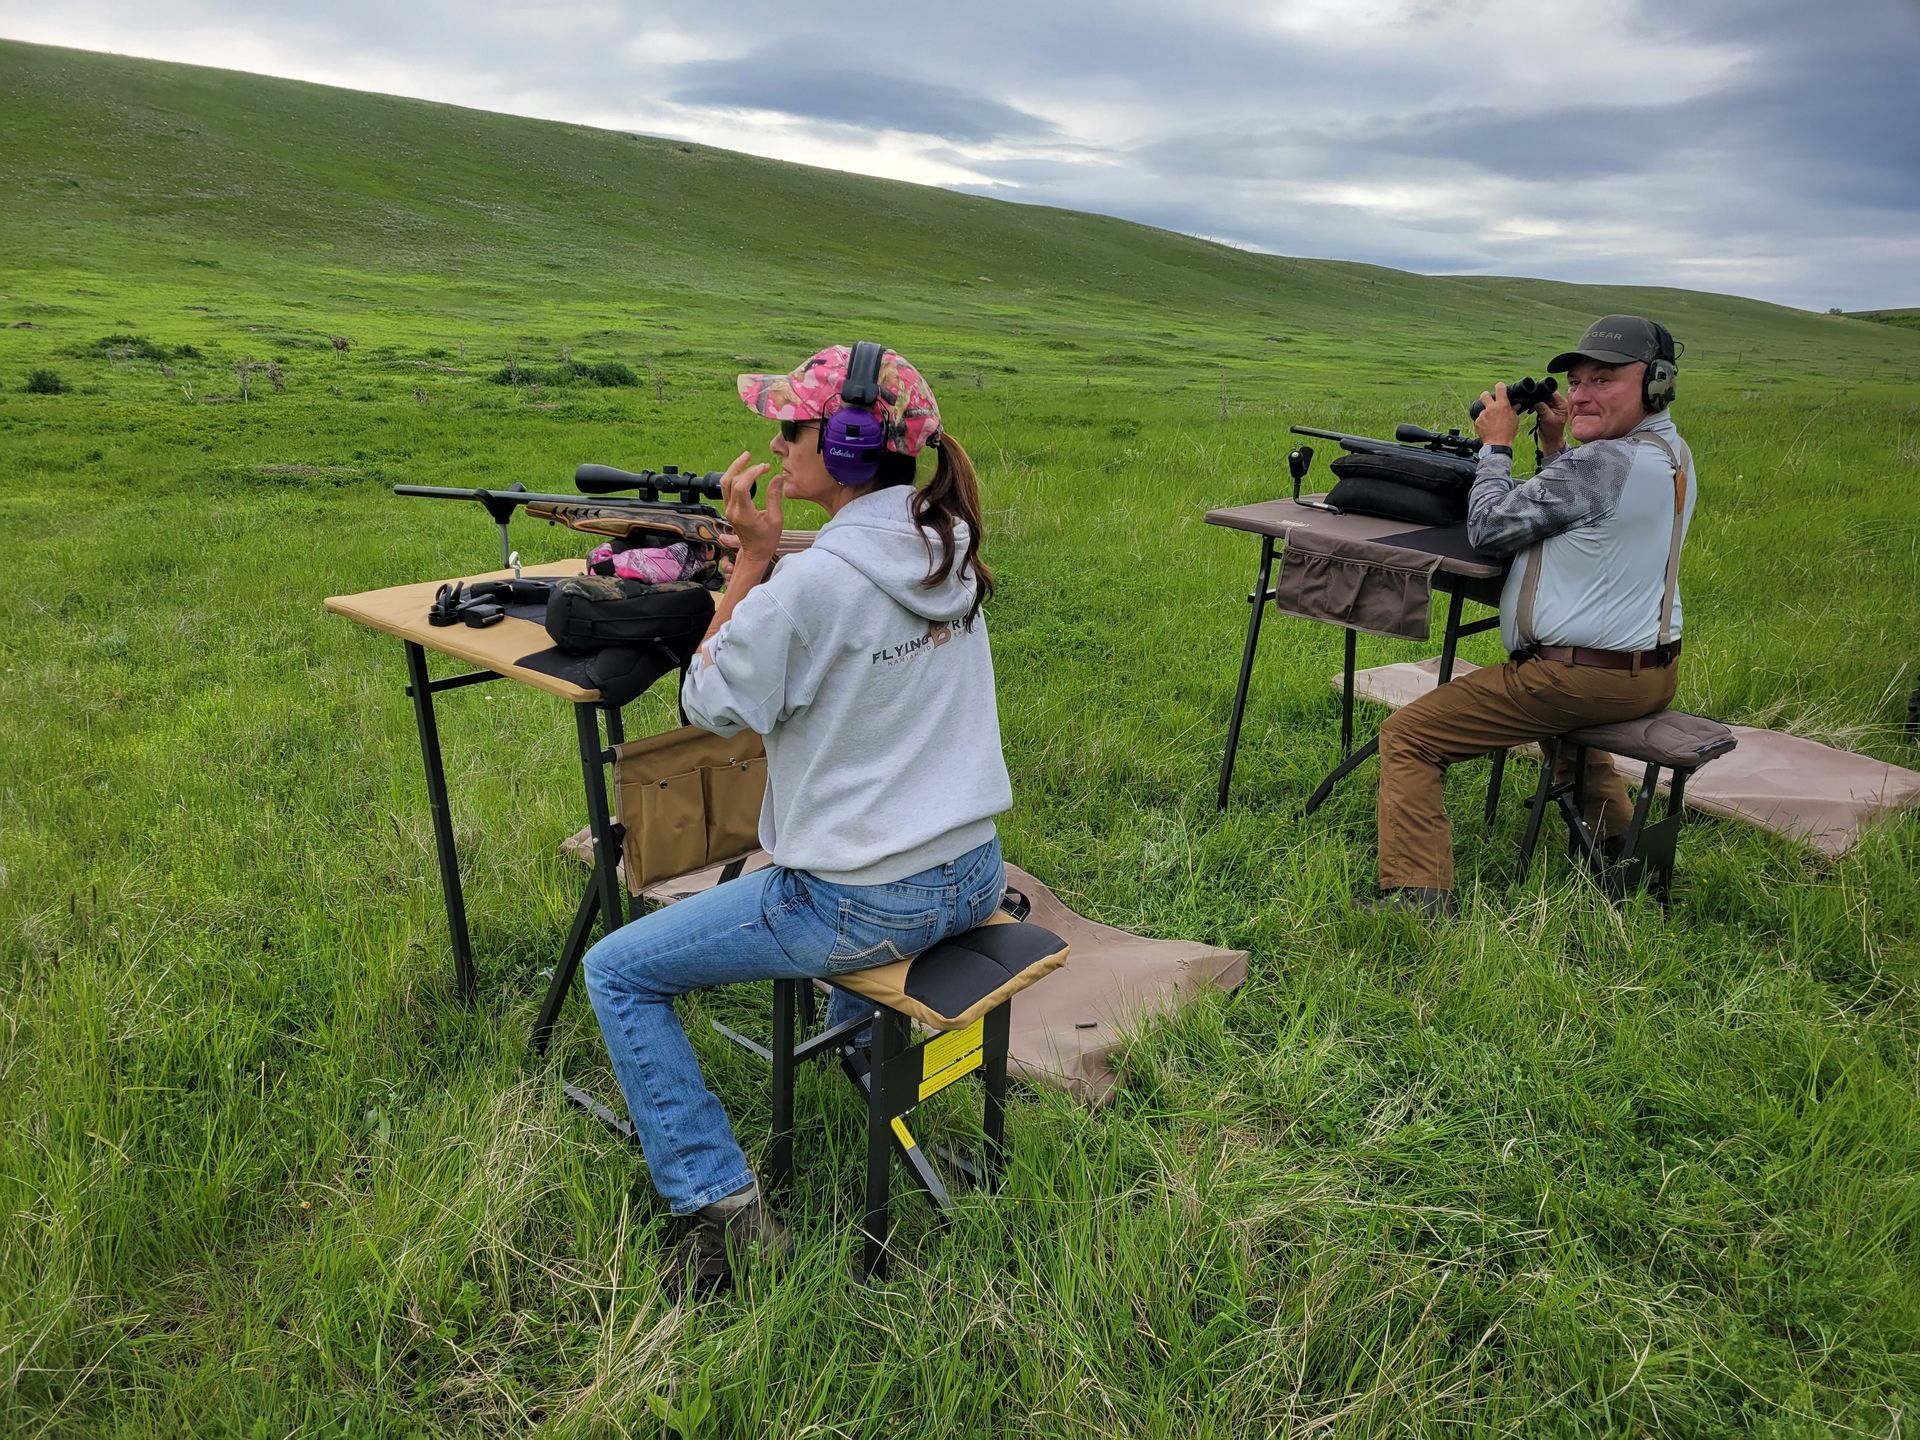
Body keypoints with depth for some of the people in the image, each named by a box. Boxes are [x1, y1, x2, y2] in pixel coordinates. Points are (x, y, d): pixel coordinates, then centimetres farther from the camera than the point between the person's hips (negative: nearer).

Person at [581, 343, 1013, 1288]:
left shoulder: (812, 583, -23)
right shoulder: (949, 549, 1)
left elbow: (711, 706, -8)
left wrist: (751, 556, -9)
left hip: (868, 908, -8)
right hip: (975, 878, 8)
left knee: (618, 972, 6)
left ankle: (723, 1210, 6)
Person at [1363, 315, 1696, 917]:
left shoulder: (1604, 463, -22)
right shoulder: (1672, 453, 9)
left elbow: (1489, 529, -15)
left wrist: (1496, 445, -2)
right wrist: (1554, 448, 9)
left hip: (1582, 680, -10)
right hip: (1653, 670, 10)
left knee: (1407, 737, -8)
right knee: (1567, 717, 45)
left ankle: (1417, 898, -12)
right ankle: (1617, 840, 49)